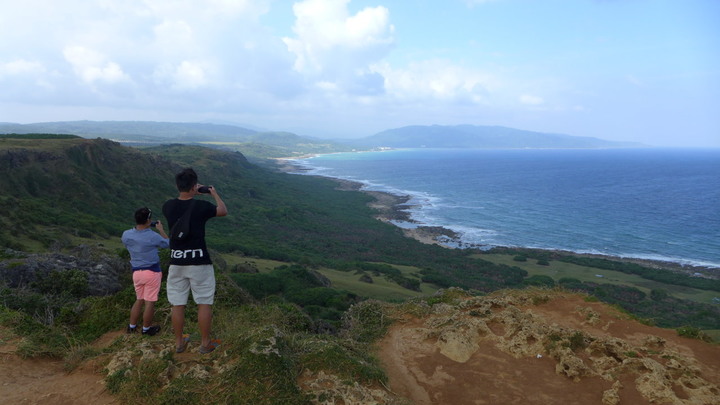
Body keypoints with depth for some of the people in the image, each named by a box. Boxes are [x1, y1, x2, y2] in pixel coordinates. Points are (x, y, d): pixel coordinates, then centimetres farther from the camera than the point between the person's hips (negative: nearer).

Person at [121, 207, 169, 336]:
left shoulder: (126, 235, -5)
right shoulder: (153, 236, -18)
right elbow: (167, 243, 1)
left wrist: (138, 227, 16)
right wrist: (161, 229, 12)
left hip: (136, 272, 6)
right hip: (152, 272, -5)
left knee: (139, 300, 22)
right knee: (150, 302, 6)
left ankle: (132, 326, 29)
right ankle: (146, 329, 17)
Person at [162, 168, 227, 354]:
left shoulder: (168, 206, -3)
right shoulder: (201, 206, -14)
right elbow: (223, 211, 6)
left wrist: (191, 194, 25)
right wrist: (214, 193, 18)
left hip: (176, 262, 4)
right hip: (199, 262, -4)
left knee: (177, 304, 13)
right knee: (204, 303, 8)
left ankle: (179, 342, 26)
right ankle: (205, 343, 15)